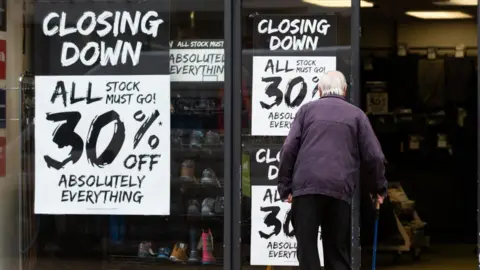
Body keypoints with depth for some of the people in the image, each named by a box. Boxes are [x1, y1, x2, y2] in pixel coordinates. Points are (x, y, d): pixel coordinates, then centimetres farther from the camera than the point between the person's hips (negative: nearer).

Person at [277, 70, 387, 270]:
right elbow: (374, 156, 8)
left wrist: (285, 186, 9)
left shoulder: (307, 110, 13)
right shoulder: (356, 114, 13)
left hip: (306, 186, -1)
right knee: (337, 250, 10)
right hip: (339, 189, 1)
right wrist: (378, 187, 22)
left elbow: (289, 149, 4)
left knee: (307, 247, 1)